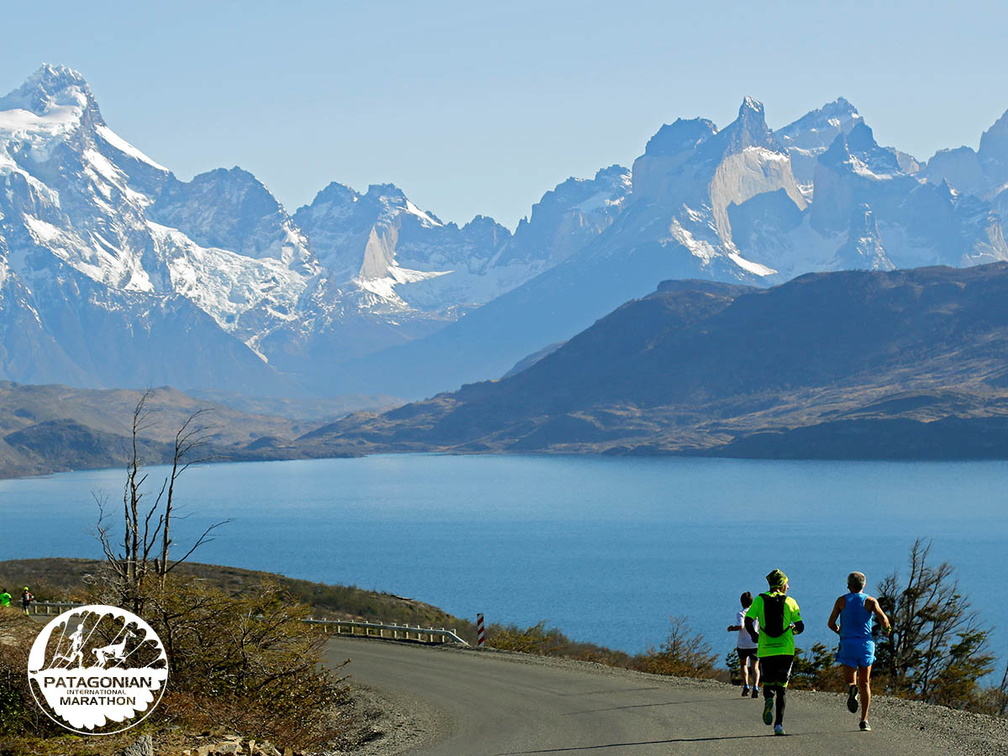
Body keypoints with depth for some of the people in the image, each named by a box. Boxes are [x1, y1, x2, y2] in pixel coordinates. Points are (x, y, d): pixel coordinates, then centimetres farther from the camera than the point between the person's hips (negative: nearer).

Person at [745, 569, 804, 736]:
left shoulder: (760, 600, 4)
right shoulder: (790, 602, 4)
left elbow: (748, 621, -7)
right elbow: (800, 627, 3)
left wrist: (754, 635, 10)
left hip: (765, 650, 0)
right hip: (786, 650, 0)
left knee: (768, 684, 14)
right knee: (781, 688, 6)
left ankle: (768, 699, -22)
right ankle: (779, 724, -3)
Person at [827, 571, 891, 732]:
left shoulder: (842, 600, 6)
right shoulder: (870, 601, 4)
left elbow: (831, 623, 3)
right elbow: (883, 619, -9)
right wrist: (886, 628, 14)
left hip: (847, 644, 0)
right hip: (865, 644, 0)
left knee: (850, 680, 5)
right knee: (865, 683, 11)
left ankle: (852, 689, -33)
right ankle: (864, 720, 6)